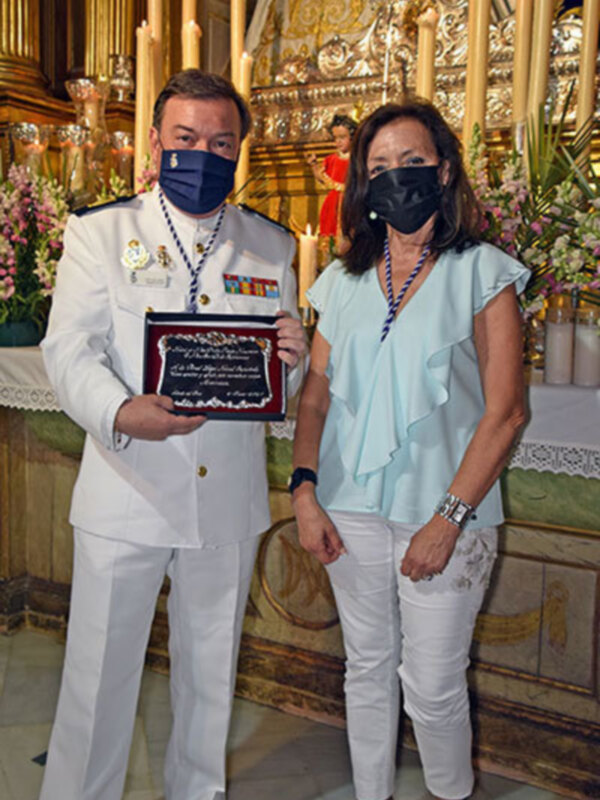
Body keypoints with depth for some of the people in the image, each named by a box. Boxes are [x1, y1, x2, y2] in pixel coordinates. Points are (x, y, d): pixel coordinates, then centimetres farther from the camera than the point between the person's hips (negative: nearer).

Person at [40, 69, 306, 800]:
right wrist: (121, 413, -28)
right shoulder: (98, 232, 2)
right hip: (125, 490, -2)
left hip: (228, 497, 3)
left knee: (211, 672, 18)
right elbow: (68, 350, -8)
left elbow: (287, 380, 9)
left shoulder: (272, 246, 8)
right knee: (98, 673, 7)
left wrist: (290, 357, -16)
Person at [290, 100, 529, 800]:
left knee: (432, 689, 6)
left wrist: (448, 519, -14)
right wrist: (305, 490, -5)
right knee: (367, 671, 17)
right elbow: (315, 396, 8)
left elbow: (504, 410, -9)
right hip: (352, 511, 4)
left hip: (443, 514, -3)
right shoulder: (344, 281, 9)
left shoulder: (481, 272, -3)